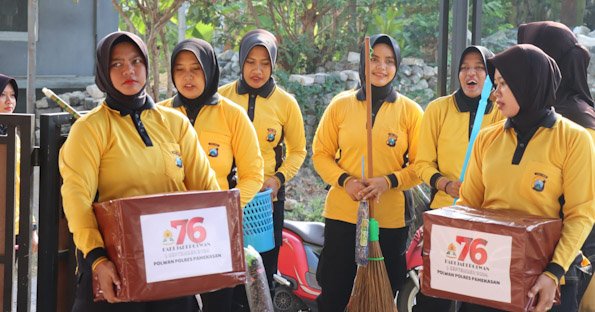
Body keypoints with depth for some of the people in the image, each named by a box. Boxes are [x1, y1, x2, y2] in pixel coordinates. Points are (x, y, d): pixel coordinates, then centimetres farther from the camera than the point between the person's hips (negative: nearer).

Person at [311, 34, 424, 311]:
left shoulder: (410, 111, 0)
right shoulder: (340, 105, 2)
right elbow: (321, 154, 4)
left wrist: (389, 181, -17)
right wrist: (345, 180, -12)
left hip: (390, 219, 0)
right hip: (342, 215, 0)